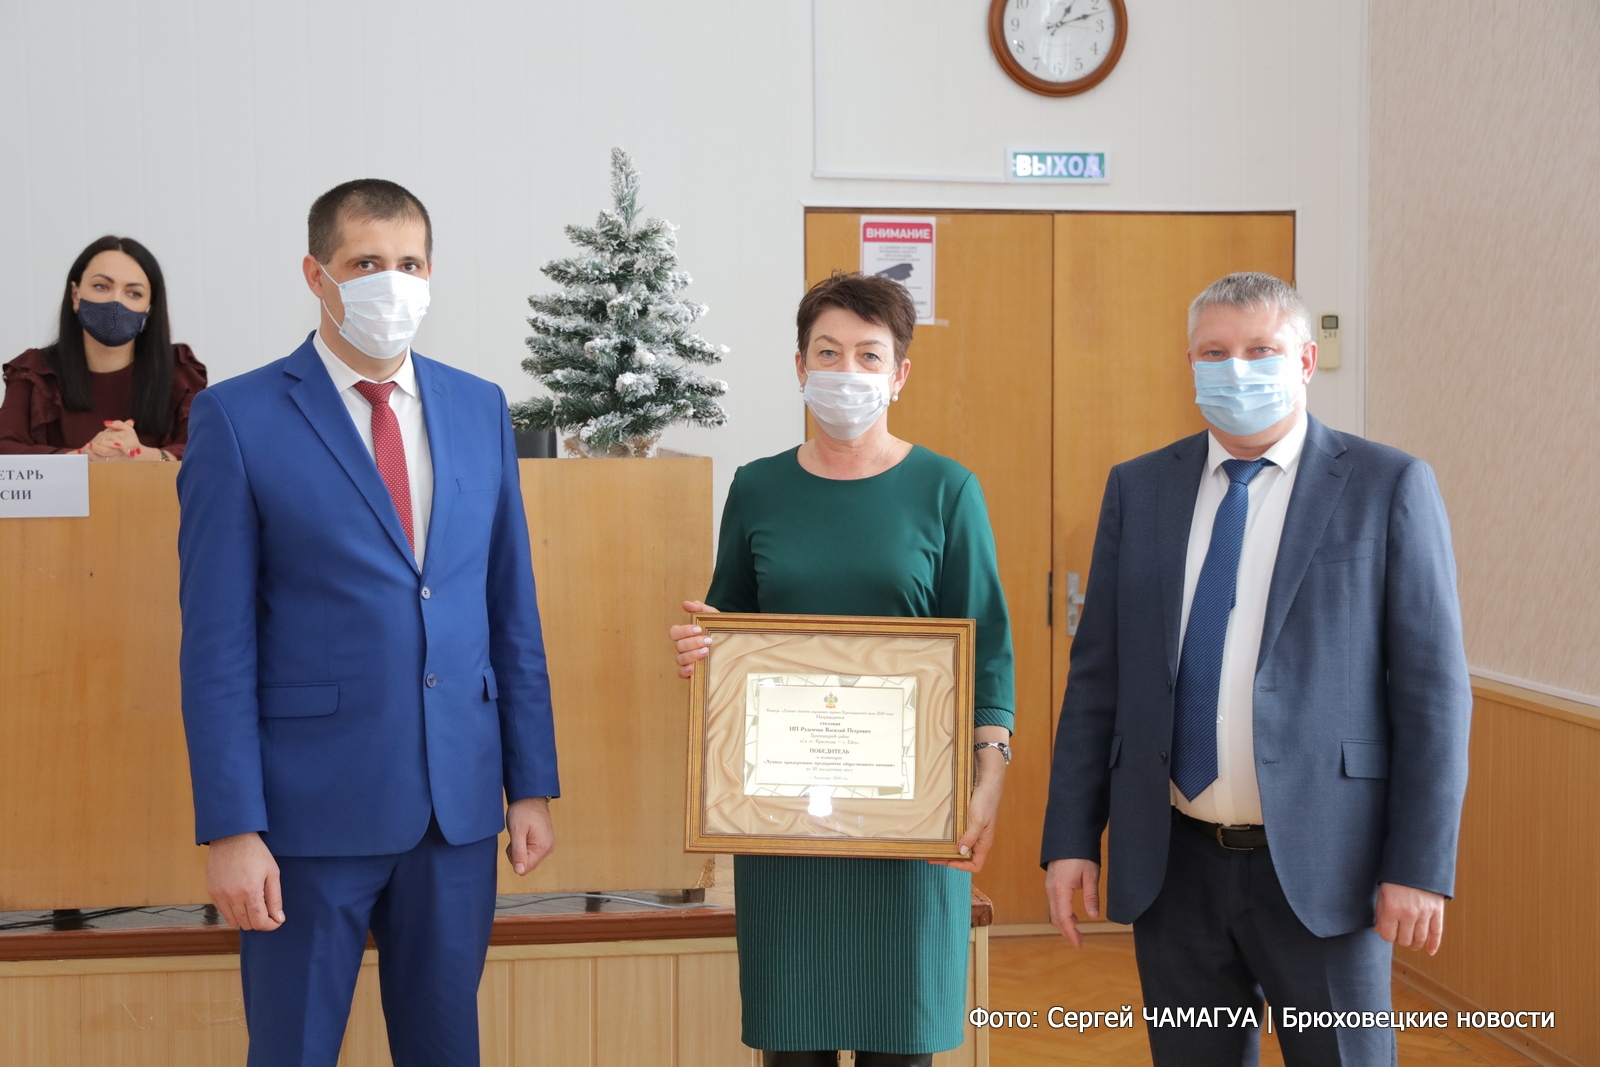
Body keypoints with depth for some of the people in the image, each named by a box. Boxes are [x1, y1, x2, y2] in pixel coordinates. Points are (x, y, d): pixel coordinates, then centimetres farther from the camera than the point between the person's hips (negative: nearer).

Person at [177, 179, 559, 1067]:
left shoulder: (480, 408, 8)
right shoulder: (237, 417, -5)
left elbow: (513, 611, 9)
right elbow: (217, 643, -7)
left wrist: (532, 784, 6)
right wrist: (230, 829, -12)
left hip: (460, 801, 4)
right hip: (312, 808, -3)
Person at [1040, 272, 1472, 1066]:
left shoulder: (1389, 487, -4)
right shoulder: (1138, 488, 6)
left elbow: (1432, 689, -5)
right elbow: (1096, 674, 6)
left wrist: (1422, 867, -10)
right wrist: (1070, 838, 2)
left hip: (1320, 864, -3)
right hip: (1170, 862, 3)